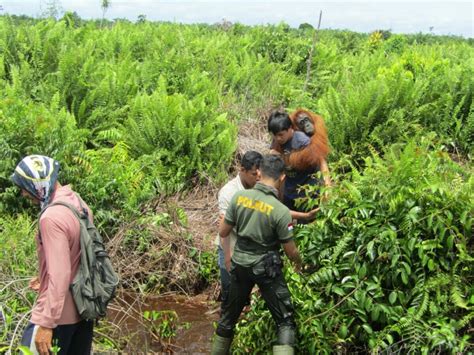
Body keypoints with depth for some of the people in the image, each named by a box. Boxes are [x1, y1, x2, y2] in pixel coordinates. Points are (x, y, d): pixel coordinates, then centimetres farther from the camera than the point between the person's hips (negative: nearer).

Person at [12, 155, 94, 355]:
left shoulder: (51, 218, -23)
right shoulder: (79, 204, 4)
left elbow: (60, 275, -26)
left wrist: (46, 323, -23)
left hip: (59, 314, -9)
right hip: (83, 307, 9)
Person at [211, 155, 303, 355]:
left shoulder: (239, 197, -9)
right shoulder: (280, 211, -20)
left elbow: (223, 232, 3)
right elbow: (290, 251, -10)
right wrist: (298, 263, 12)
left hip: (240, 263, 5)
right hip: (266, 268, -5)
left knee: (230, 312, 22)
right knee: (285, 321, 6)